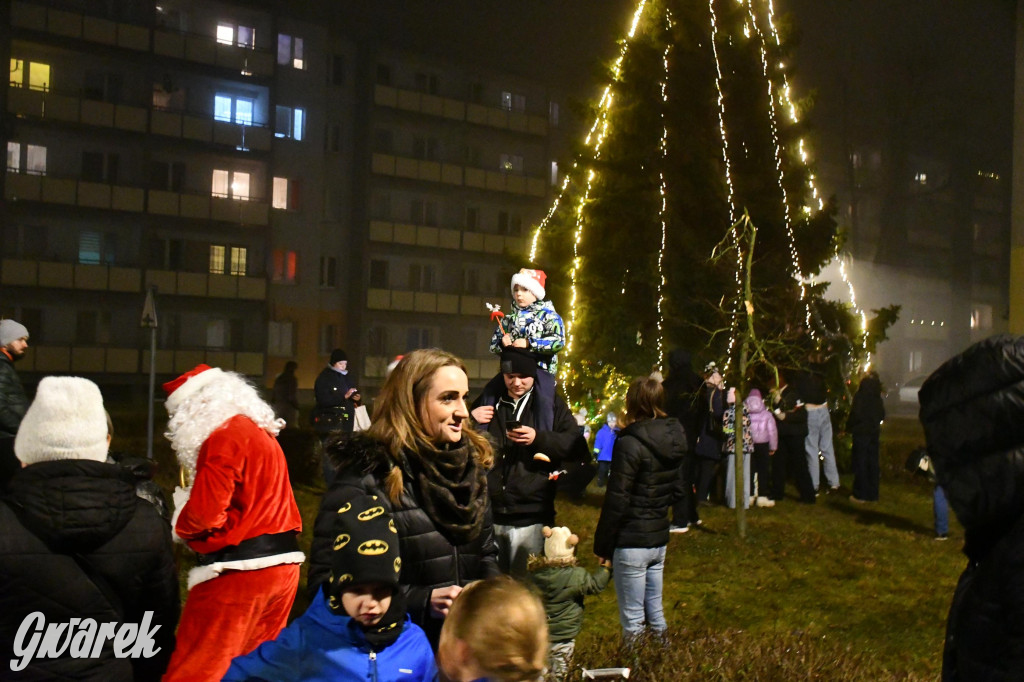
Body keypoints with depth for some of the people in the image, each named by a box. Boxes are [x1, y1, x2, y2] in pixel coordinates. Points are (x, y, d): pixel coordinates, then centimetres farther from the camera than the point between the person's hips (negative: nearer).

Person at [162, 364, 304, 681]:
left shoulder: (223, 437, -13)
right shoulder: (261, 432, 15)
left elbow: (204, 514, -17)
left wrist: (177, 523, 3)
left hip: (239, 569, -9)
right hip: (281, 562, 9)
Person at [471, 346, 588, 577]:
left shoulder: (552, 405, 7)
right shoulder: (487, 402, 14)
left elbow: (576, 447, -4)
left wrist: (538, 438, -17)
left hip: (531, 516, -3)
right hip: (489, 514, 3)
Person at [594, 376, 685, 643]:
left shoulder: (629, 444, -18)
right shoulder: (673, 440, 4)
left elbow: (616, 500, -17)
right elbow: (676, 490, 14)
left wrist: (601, 544, -9)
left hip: (631, 542, -7)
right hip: (660, 538, 7)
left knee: (632, 619, 2)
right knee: (655, 609, 18)